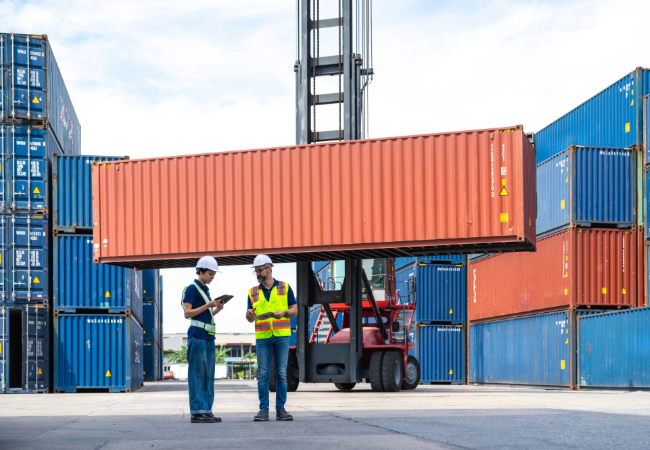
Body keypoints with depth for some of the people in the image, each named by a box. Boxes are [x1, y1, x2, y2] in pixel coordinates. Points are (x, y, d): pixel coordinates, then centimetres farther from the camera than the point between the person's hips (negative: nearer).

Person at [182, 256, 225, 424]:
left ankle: (206, 410, 9)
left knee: (208, 375, 7)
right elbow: (187, 313, -12)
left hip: (208, 337, 9)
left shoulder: (205, 289, 20)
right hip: (197, 335, -9)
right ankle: (196, 412, -9)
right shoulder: (192, 289, -5)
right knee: (198, 374, -9)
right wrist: (208, 305, -16)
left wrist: (217, 309, 5)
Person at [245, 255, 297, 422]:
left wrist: (283, 313, -15)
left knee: (281, 373, 0)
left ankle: (280, 409, 5)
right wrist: (249, 315, -12)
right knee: (263, 374, -2)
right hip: (262, 337, 1)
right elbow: (250, 319, 12)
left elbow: (295, 310, 5)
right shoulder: (253, 292, 11)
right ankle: (263, 410, 1)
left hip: (282, 336, -1)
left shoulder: (285, 287, 6)